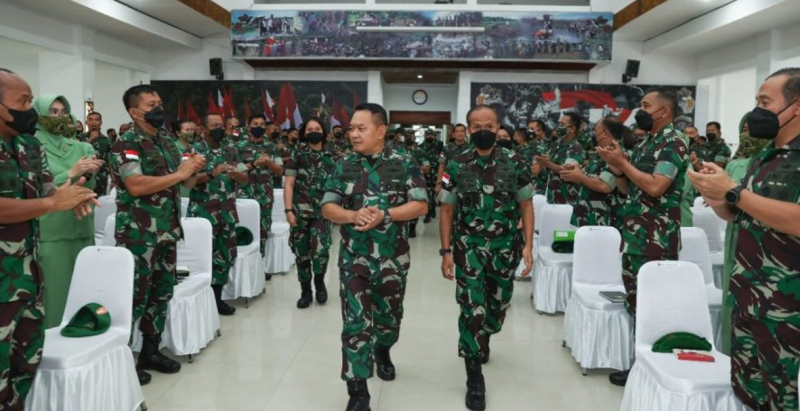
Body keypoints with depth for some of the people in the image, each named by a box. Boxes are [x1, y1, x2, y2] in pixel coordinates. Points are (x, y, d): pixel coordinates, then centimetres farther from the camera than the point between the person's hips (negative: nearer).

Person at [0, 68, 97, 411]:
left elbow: (47, 191, 14)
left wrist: (72, 195, -7)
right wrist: (55, 203, -20)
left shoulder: (31, 147, 9)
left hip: (29, 271, 8)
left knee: (29, 355, 19)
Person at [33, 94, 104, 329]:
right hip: (49, 232, -5)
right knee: (55, 292, -1)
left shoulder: (78, 147, 11)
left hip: (81, 228, 5)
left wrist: (88, 174, -15)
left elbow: (88, 188, 5)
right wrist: (71, 173, -19)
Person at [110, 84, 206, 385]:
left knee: (162, 294, 13)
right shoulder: (126, 144, -10)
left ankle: (151, 351, 26)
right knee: (135, 297, -1)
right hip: (139, 235, -7)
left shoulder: (167, 142, 14)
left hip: (168, 232, 8)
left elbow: (186, 184, 17)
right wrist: (178, 173, -19)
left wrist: (194, 170, -5)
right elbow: (135, 186, -24)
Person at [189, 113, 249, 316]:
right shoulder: (196, 150, -3)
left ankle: (217, 297, 20)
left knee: (226, 255, 8)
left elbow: (245, 178, 7)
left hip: (227, 212, 5)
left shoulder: (231, 149, 10)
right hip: (203, 212, -5)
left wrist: (236, 174, -16)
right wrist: (212, 173, -28)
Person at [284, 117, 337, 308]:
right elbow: (289, 184, 0)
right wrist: (288, 210, -10)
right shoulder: (297, 155, 4)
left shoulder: (333, 156, 7)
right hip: (300, 211, 1)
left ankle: (319, 281, 15)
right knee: (302, 252, 6)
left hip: (323, 211, -1)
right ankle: (305, 291, 23)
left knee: (320, 249, -14)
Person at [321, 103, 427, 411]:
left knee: (389, 316, 18)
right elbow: (327, 207, 1)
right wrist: (353, 216, -19)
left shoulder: (404, 164, -4)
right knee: (355, 322, -4)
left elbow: (421, 205, -8)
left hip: (393, 258, 0)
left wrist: (385, 215, -22)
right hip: (353, 257, 1)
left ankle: (382, 351, 50)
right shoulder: (344, 166, 3)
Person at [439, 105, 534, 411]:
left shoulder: (514, 163, -2)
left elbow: (526, 204, 3)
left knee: (498, 306, 16)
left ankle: (482, 339, 49)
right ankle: (474, 377, 9)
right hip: (469, 247, -2)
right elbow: (447, 210, 0)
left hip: (505, 248, 2)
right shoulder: (457, 166, -4)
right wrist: (446, 251, -4)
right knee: (473, 309, -4)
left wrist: (528, 245, -5)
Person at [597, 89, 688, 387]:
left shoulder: (673, 142, -11)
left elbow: (655, 187, -23)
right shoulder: (645, 143, 16)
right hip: (635, 231, 9)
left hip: (655, 237, -9)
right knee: (634, 296, 14)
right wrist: (617, 169, -1)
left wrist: (623, 162, -14)